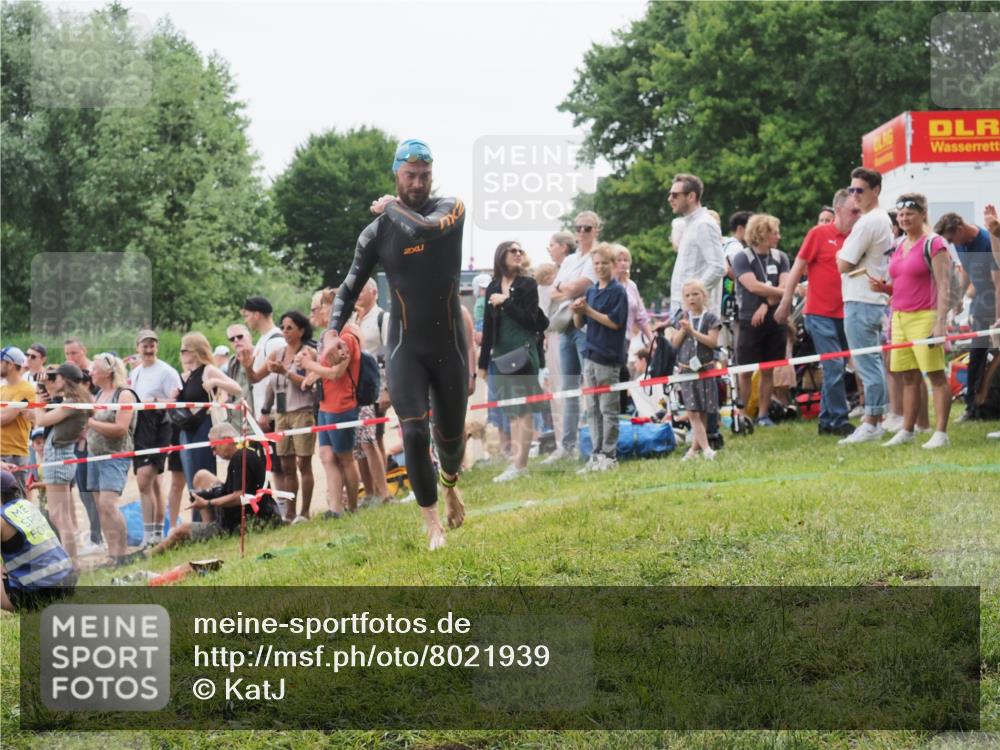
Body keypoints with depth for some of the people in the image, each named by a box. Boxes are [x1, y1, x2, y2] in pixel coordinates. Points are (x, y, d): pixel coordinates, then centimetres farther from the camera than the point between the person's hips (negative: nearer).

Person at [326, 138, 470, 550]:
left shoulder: (451, 209, -5)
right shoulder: (377, 231, -2)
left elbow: (422, 230, -28)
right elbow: (351, 285, 2)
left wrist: (392, 207, -11)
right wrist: (333, 329, -14)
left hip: (450, 345, 1)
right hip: (405, 348, 0)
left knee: (451, 435, 13)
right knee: (414, 433, -15)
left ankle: (450, 483, 47)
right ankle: (433, 525, -5)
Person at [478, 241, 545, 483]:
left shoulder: (528, 284, -1)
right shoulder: (493, 288, 11)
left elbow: (530, 320, -9)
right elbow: (488, 326, 13)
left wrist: (505, 302, -12)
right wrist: (483, 363, 12)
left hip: (523, 352, -5)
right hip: (501, 354, 5)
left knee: (523, 410, -7)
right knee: (511, 411, 6)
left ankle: (519, 465, -11)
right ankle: (516, 461, 9)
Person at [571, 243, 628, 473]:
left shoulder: (618, 291, -6)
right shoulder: (591, 291, 13)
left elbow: (614, 322, -14)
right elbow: (579, 324, 15)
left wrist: (588, 310, -16)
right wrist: (577, 312, -6)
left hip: (609, 358, -7)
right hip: (590, 355, 7)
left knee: (608, 409, -3)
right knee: (592, 409, 8)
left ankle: (609, 455, 1)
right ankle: (597, 454, 12)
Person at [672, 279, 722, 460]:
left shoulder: (710, 318, -2)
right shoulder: (682, 318, 9)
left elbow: (713, 342, -13)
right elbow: (675, 343, 7)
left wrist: (693, 331, -18)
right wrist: (683, 329, -9)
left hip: (705, 368, -2)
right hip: (686, 369, 2)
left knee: (703, 412, 2)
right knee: (692, 411, -8)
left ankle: (695, 446, 12)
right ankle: (705, 448, -10)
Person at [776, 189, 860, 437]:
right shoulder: (819, 234, -5)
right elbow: (797, 269, -2)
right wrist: (785, 304, -3)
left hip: (844, 313, 5)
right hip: (820, 313, -5)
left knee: (835, 369, 10)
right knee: (834, 367, -9)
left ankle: (826, 421, 18)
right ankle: (840, 421, -5)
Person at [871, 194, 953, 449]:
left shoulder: (934, 244, -5)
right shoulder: (899, 247, 17)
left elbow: (944, 286, -11)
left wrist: (940, 322, -18)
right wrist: (884, 288, 4)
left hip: (924, 317, -7)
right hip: (900, 316, 7)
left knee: (935, 374, -6)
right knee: (908, 377, 9)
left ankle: (941, 433, -6)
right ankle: (906, 432, 12)